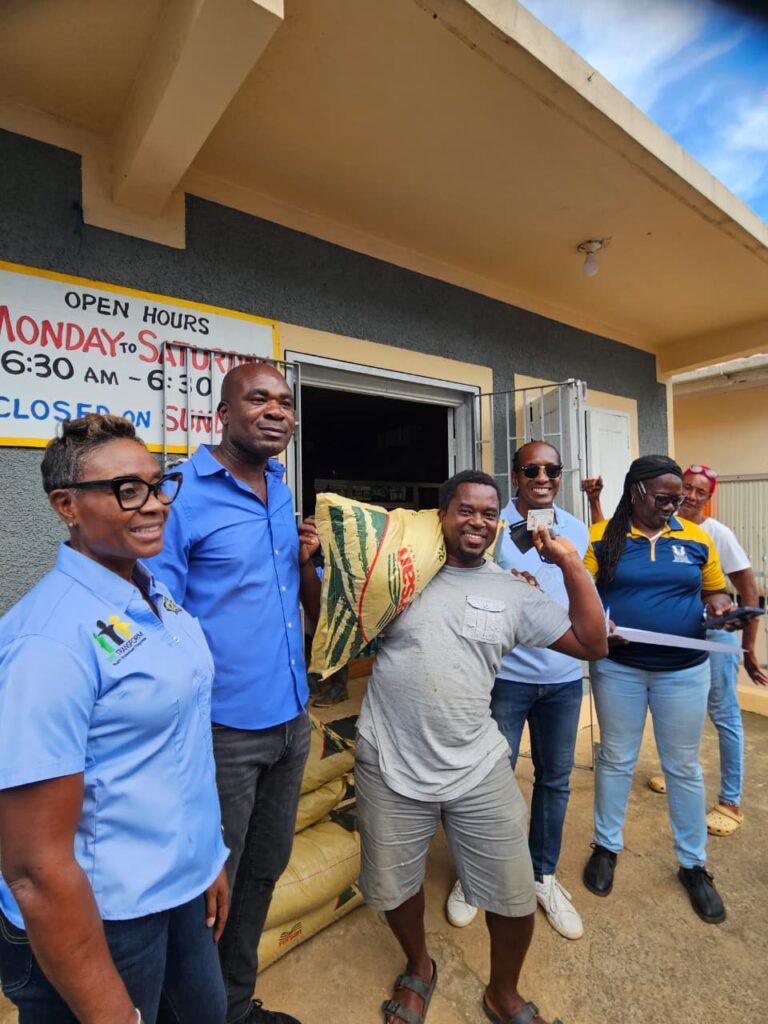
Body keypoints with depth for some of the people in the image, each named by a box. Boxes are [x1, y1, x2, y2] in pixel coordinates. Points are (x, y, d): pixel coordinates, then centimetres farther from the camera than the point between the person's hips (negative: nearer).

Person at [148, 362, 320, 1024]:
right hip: (224, 731, -6)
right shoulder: (180, 493, -14)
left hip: (290, 721, 7)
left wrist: (308, 561, -9)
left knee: (264, 871, 24)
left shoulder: (284, 492, 6)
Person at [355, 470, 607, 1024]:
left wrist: (571, 563, -9)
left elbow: (592, 644, -1)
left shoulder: (512, 592, 1)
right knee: (393, 889, 19)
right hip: (391, 768, 0)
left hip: (479, 771, 1)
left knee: (515, 898, 13)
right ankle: (419, 969, 54)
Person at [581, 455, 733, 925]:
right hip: (618, 668, -2)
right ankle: (607, 847, 36)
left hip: (685, 671, 2)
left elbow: (714, 590, 11)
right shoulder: (601, 538, -8)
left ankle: (694, 864, 37)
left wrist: (720, 606, -11)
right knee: (616, 760, 15)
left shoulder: (696, 537, 1)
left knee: (684, 767, 16)